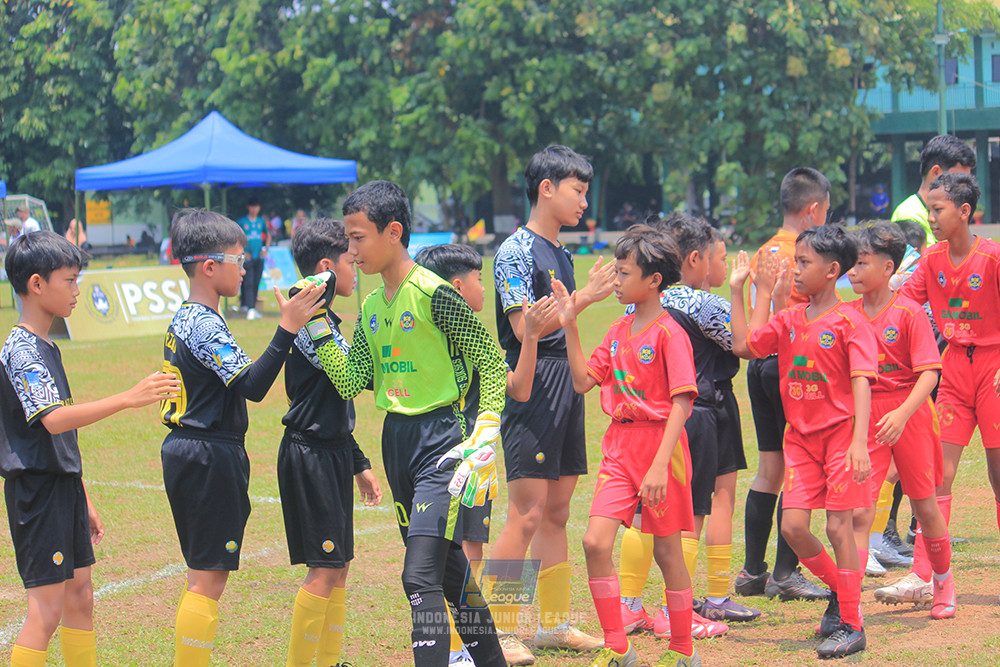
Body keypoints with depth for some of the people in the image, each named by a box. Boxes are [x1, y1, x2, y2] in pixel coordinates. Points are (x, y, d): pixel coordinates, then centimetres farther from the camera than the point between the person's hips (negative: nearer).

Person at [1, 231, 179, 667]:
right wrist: (129, 399, -36)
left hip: (64, 488, 10)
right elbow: (53, 419, -30)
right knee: (46, 611, -9)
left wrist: (84, 501, 22)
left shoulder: (46, 348, 15)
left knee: (80, 599, 12)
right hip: (37, 491, -10)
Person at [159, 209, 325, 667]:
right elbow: (253, 386, -27)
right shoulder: (206, 326, -17)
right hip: (211, 457, -10)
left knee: (203, 575, 15)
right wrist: (287, 329, -30)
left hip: (185, 452, 10)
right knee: (209, 579, -7)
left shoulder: (182, 321, 13)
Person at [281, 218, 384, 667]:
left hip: (330, 452, 10)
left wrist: (359, 465, 24)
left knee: (338, 567, 12)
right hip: (310, 456, -10)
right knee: (323, 570, -9)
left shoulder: (323, 320, 17)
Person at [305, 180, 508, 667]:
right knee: (448, 569, 16)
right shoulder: (371, 306, 10)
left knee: (420, 575, -16)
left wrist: (486, 435, -16)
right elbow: (350, 382, 4)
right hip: (396, 440, 8)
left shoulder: (433, 293, -13)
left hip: (440, 440, -8)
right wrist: (315, 326, -1)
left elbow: (490, 362, -10)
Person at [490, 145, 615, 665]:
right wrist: (583, 297, -20)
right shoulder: (517, 251, -9)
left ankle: (554, 623, 18)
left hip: (567, 385, 9)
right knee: (526, 515, -10)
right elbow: (525, 328, -18)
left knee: (556, 513, 12)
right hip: (531, 386, -9)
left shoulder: (561, 252, 17)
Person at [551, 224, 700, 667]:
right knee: (595, 542, -7)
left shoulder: (669, 333, -11)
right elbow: (583, 382, 11)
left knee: (666, 550, 5)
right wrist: (569, 327, 4)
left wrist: (660, 466, -23)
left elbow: (681, 403, -16)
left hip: (660, 444, -6)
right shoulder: (618, 331, 11)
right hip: (619, 446, 6)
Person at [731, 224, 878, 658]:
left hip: (840, 433, -6)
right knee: (792, 527, 0)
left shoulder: (849, 321, -11)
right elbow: (745, 344, 8)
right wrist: (738, 291, 8)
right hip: (801, 435, 6)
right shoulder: (790, 320, 8)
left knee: (838, 527, -6)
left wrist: (859, 443, -26)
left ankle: (852, 626, 3)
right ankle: (840, 591, 25)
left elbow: (861, 382, -17)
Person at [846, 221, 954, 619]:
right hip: (864, 418, 3)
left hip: (909, 414, -3)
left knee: (924, 505, 11)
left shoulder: (909, 312, -9)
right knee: (859, 512, -7)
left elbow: (929, 373, -15)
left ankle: (944, 583, 34)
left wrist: (902, 413, -28)